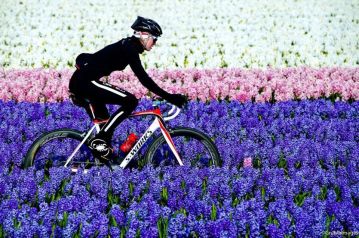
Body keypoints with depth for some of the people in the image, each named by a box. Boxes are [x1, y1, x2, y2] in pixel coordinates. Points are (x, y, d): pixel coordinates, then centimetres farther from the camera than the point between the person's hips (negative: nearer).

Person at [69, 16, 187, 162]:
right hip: (87, 83, -10)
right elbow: (143, 79, -21)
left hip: (79, 82, 10)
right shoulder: (129, 49, -12)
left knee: (105, 123, 16)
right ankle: (99, 141, -14)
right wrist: (168, 97, -23)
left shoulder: (127, 46, 17)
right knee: (131, 101, -15)